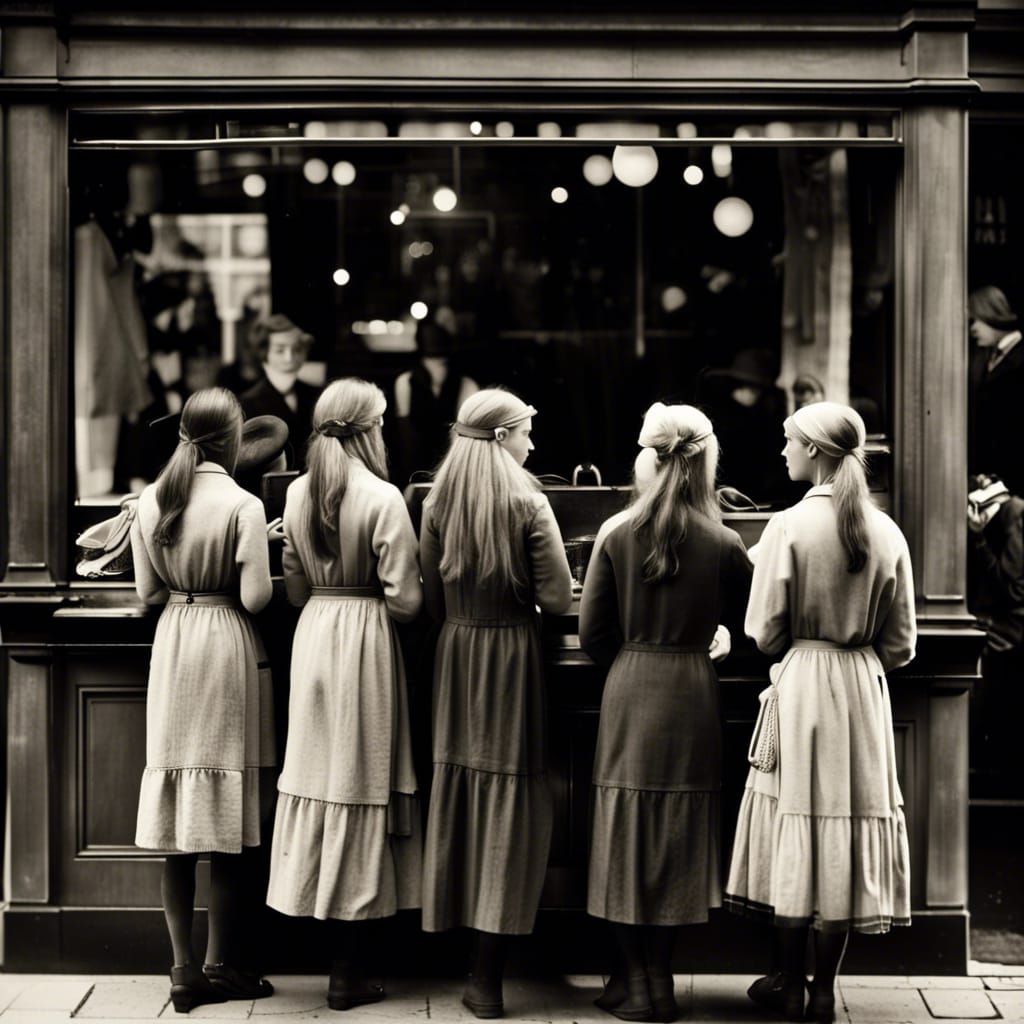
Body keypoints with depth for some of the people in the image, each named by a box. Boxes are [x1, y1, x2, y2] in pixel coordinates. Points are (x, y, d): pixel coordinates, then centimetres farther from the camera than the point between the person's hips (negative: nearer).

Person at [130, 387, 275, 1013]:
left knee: (177, 818, 8)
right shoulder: (242, 506, -14)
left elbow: (148, 591, 5)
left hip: (173, 647, 4)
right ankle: (221, 968, 9)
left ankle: (185, 968, 11)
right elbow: (256, 598, -14)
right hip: (228, 652, -4)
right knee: (226, 820, 4)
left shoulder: (152, 501, 0)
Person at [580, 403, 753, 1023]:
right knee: (679, 829, 11)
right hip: (693, 698, 0)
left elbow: (593, 634, -3)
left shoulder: (617, 534, -5)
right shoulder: (723, 545, -6)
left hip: (629, 694, 0)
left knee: (628, 831, 9)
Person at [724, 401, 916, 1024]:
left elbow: (767, 634, -9)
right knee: (851, 826, 8)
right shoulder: (888, 534, -1)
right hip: (865, 693, 3)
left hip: (801, 691, -3)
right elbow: (900, 645, 2)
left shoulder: (790, 527, -12)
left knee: (798, 828, 7)